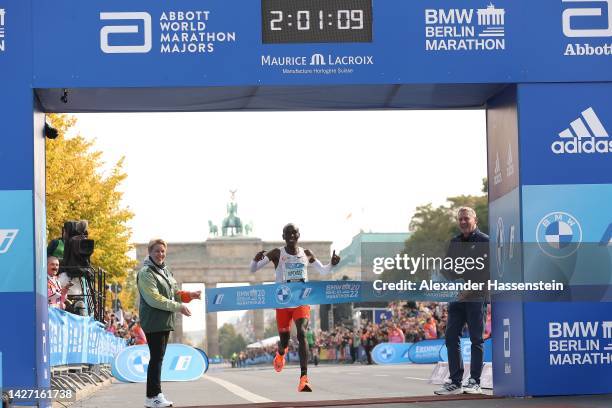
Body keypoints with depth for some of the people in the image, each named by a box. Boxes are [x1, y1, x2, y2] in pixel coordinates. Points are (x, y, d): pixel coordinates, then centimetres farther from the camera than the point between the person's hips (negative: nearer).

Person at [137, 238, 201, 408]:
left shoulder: (165, 271, 18)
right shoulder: (146, 273, -11)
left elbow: (174, 293, 21)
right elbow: (154, 299, -19)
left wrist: (189, 295, 3)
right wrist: (178, 307, -18)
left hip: (165, 322, 9)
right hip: (153, 322, -9)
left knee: (158, 358, 11)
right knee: (156, 358, -10)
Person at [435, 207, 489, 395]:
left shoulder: (484, 241, -1)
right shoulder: (454, 242, 19)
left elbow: (488, 270, -9)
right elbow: (446, 268, 19)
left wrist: (471, 287, -17)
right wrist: (455, 282, -2)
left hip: (476, 296, -6)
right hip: (457, 295, 6)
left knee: (476, 339, -2)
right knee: (451, 338, 2)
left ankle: (475, 382, 2)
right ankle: (455, 381, 8)